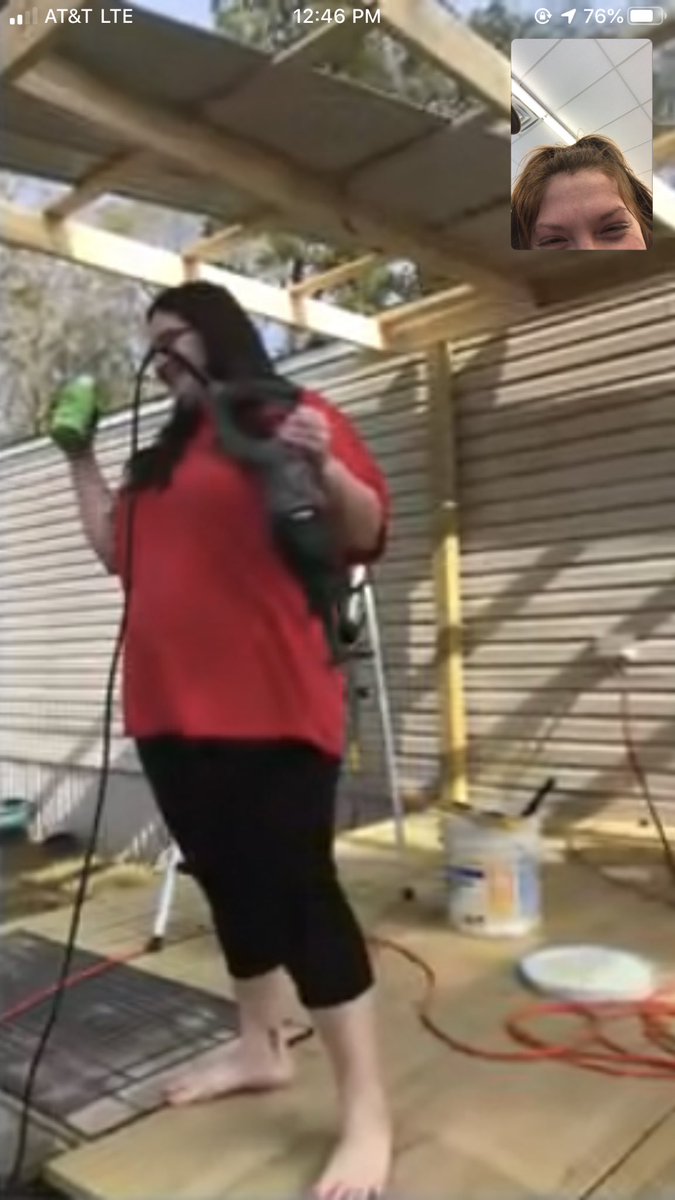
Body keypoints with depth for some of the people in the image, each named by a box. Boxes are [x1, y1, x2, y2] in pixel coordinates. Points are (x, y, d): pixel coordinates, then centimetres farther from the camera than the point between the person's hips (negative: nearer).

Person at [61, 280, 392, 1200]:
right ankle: (261, 1048, 33)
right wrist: (81, 458, 22)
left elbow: (368, 534, -10)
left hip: (269, 708, -7)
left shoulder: (294, 415, -2)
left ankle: (368, 1116, 6)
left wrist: (324, 469, -29)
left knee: (297, 886, -6)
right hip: (171, 710, 8)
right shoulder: (166, 452, 21)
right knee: (228, 879, 16)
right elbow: (121, 552, 23)